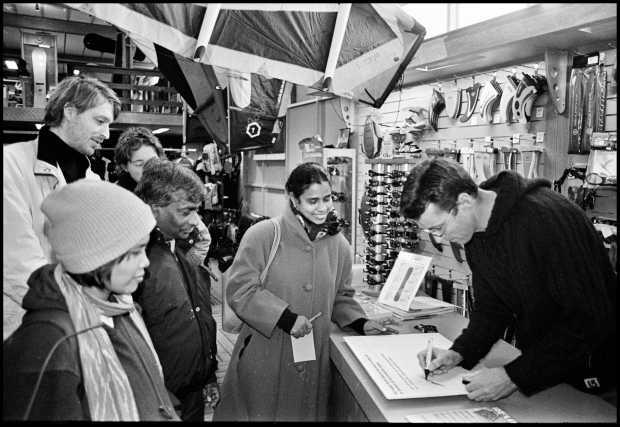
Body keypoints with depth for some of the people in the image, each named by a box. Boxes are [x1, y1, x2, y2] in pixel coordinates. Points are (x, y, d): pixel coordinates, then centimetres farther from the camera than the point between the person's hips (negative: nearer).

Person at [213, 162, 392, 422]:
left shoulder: (339, 245, 4)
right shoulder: (262, 235, -11)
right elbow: (240, 289, -13)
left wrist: (360, 323, -2)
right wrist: (286, 317, -20)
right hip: (264, 359, -3)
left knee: (308, 411, 15)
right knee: (259, 412, 10)